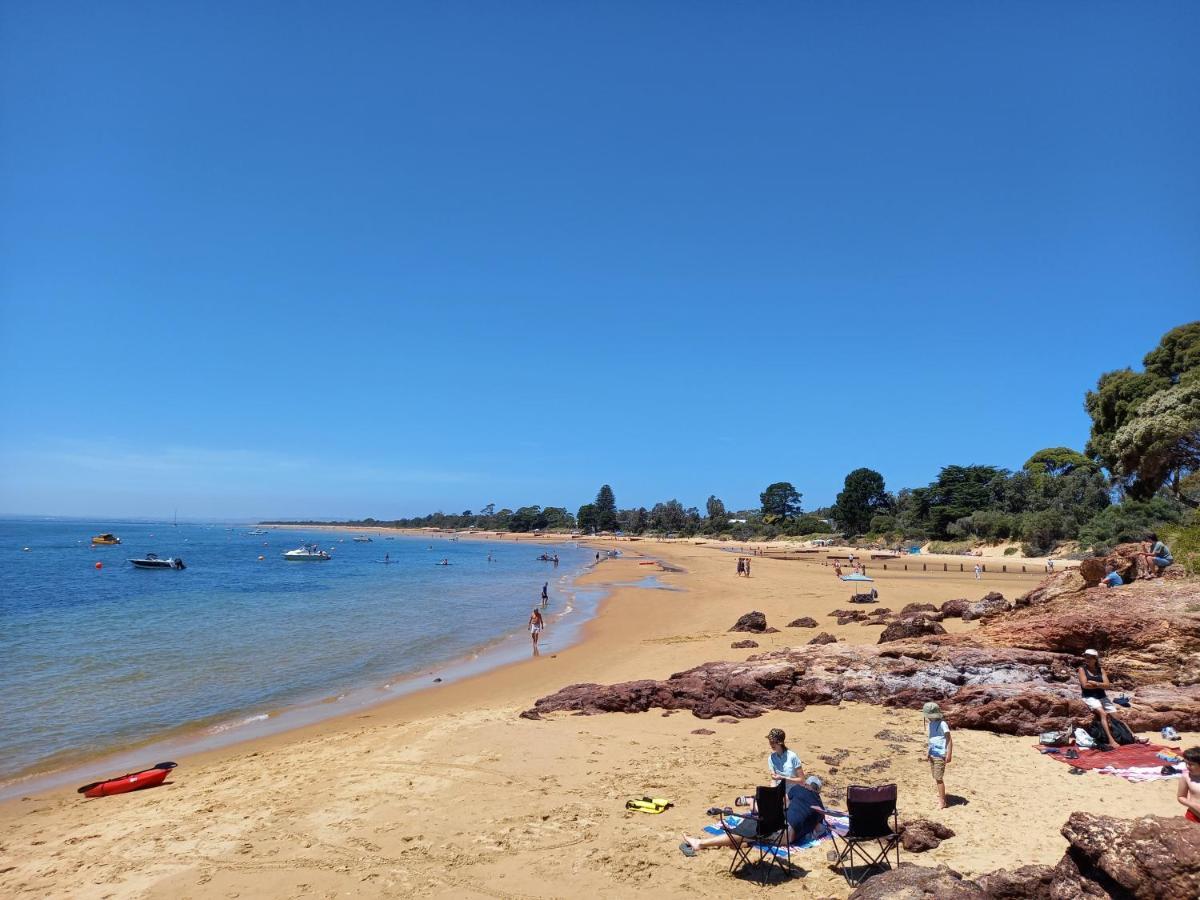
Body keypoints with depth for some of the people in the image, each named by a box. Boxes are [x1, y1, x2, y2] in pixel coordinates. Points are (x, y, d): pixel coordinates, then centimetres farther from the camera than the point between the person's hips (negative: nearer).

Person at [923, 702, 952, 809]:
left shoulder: (942, 724, -16)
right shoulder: (929, 723, 8)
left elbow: (949, 740, -15)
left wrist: (949, 755, -18)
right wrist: (928, 749, 16)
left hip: (940, 755, -8)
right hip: (932, 754, 8)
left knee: (939, 778, -7)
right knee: (935, 777, 16)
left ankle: (942, 802, -1)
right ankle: (941, 795, 31)